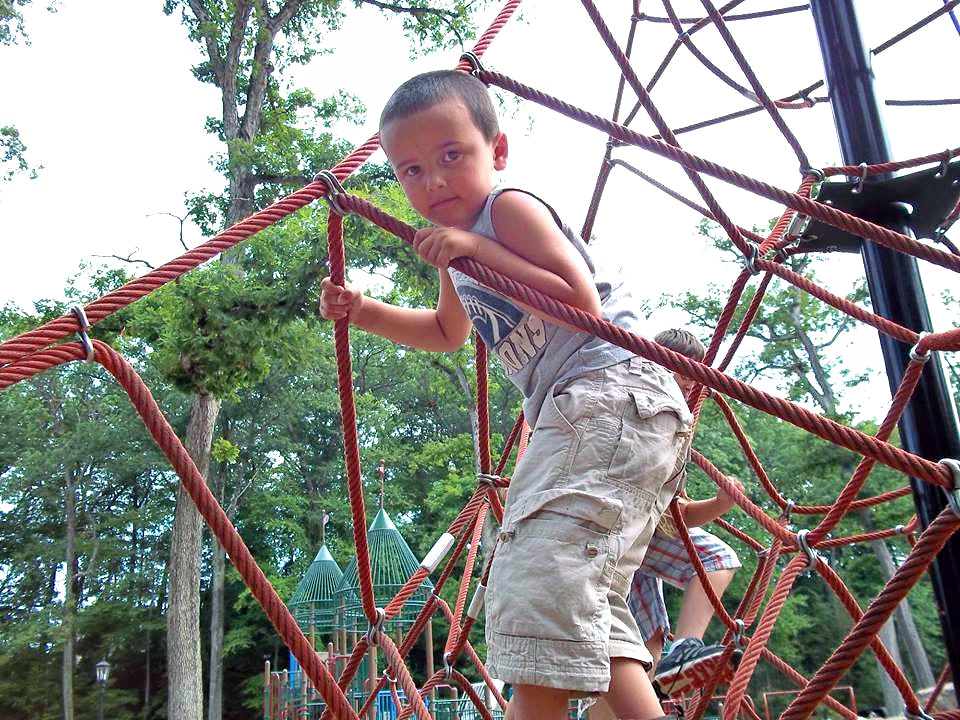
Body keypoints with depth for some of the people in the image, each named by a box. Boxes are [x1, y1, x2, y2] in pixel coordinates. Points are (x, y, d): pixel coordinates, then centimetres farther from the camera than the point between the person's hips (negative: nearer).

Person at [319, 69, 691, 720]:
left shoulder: (508, 206, -6)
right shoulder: (458, 252, 21)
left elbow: (583, 304, -17)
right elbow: (448, 332, 37)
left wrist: (481, 251, -18)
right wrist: (363, 312, 24)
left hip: (616, 389, -11)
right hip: (576, 411, 11)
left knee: (541, 567, -22)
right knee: (583, 604, 11)